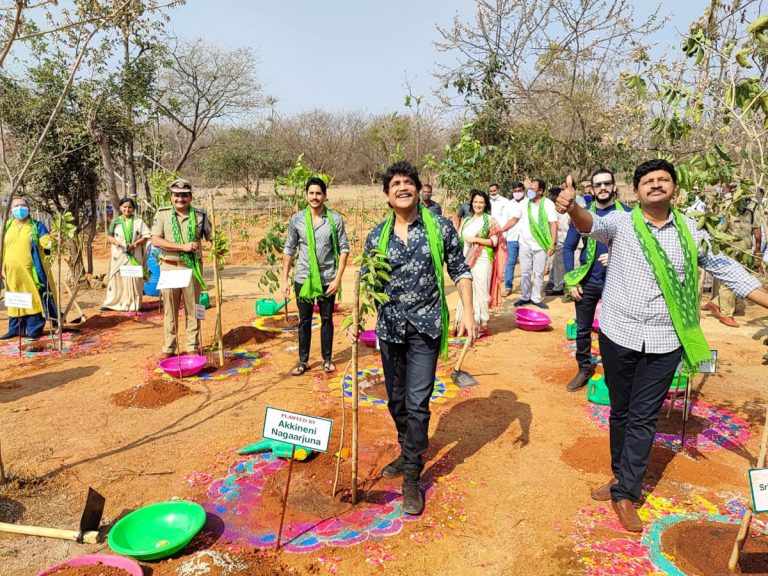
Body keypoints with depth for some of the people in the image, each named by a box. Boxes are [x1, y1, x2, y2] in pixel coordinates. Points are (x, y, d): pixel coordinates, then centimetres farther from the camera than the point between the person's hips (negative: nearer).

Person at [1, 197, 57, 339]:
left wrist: (53, 243, -31)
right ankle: (15, 329, 22)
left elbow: (47, 242, -7)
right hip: (13, 272, 4)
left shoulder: (36, 226, 4)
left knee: (34, 299, -3)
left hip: (32, 272, -4)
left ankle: (34, 330, 4)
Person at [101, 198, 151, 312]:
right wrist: (115, 242, -12)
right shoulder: (115, 221, 8)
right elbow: (109, 237, 10)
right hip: (118, 255, 2)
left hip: (134, 256, -1)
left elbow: (146, 236, -1)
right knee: (116, 277, 2)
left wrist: (134, 244, -14)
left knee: (133, 278, -2)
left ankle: (132, 303, 5)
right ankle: (112, 302, 7)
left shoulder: (139, 222, 3)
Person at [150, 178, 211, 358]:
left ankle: (193, 347, 18)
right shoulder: (162, 214, 0)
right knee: (170, 310, 7)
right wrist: (183, 247, -17)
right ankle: (168, 349, 17)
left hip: (192, 267, 0)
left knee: (192, 309, 8)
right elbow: (156, 241, -8)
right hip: (169, 267, 0)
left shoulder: (200, 215, 3)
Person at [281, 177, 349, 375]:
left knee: (327, 319, 11)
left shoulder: (335, 219, -6)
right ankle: (303, 361, 22)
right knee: (304, 321, 10)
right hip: (303, 278, 1)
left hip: (327, 279, -1)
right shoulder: (296, 219, -2)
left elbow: (344, 248, -3)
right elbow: (289, 250, 4)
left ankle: (327, 359, 25)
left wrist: (338, 278, -9)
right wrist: (284, 279, 2)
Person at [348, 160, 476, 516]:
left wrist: (468, 312, -8)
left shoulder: (440, 228, -3)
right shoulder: (377, 237, 4)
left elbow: (460, 271, 2)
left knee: (417, 403, -5)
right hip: (390, 327, 4)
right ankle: (409, 453, 39)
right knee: (396, 401, 15)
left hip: (425, 327, -3)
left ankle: (412, 478, 9)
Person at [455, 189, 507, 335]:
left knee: (480, 290, -5)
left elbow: (494, 241, -5)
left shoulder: (490, 220, 1)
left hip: (482, 260, -5)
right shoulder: (466, 221, 16)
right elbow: (460, 240, 19)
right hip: (466, 260, 5)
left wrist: (476, 239, -13)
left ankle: (483, 324, 3)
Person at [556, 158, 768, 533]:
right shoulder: (620, 223, -4)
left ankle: (625, 492, 14)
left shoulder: (690, 231, 4)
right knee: (620, 412, 13)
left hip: (664, 342, 1)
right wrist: (572, 208, -48)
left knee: (644, 418, 4)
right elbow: (592, 224, -25)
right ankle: (622, 474, 32)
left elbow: (726, 270, 12)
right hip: (619, 335, -1)